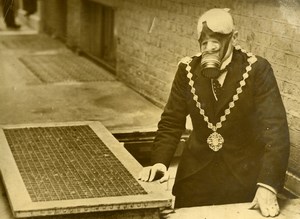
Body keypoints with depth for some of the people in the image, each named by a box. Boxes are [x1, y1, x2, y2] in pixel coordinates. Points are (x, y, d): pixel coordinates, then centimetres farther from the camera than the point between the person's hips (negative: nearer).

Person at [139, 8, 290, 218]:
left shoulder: (257, 69, -13)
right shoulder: (188, 69, -3)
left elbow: (275, 128, -18)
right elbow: (172, 122, 1)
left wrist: (268, 185, -28)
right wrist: (160, 162, -16)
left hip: (245, 176, -2)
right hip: (196, 174, 3)